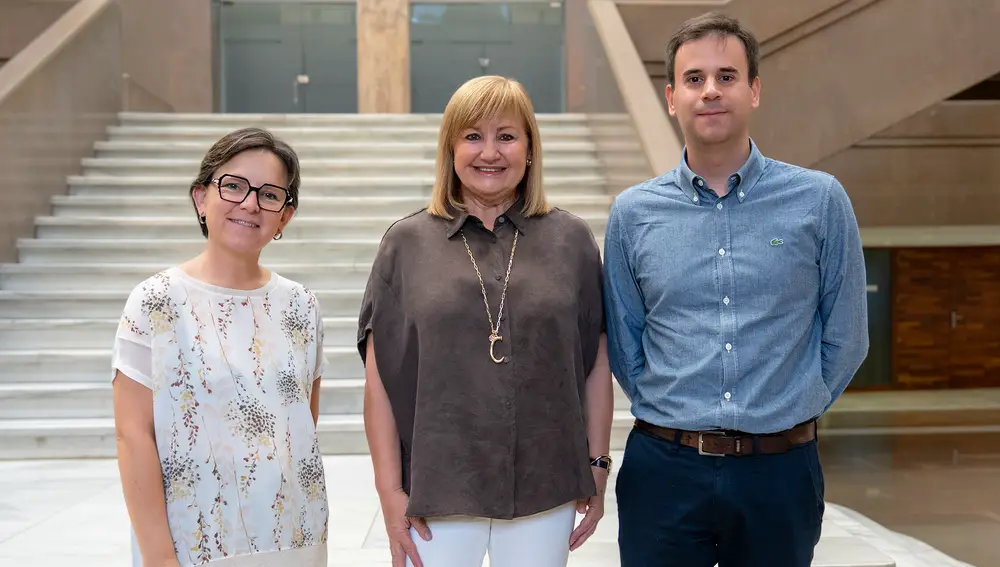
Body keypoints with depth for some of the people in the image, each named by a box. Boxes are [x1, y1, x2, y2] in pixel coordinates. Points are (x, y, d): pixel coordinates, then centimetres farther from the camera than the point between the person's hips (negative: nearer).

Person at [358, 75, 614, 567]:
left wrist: (597, 466, 5)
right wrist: (390, 490, -4)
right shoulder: (407, 243, 0)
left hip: (545, 490, 1)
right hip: (437, 492, -1)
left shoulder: (571, 240, 3)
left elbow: (596, 363, 6)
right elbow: (379, 378, -1)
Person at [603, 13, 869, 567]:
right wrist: (674, 415, 8)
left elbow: (845, 339, 4)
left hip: (780, 472, 0)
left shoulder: (819, 200, -3)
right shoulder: (633, 212, 0)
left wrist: (787, 415, 8)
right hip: (663, 468, 1)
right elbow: (622, 345, 9)